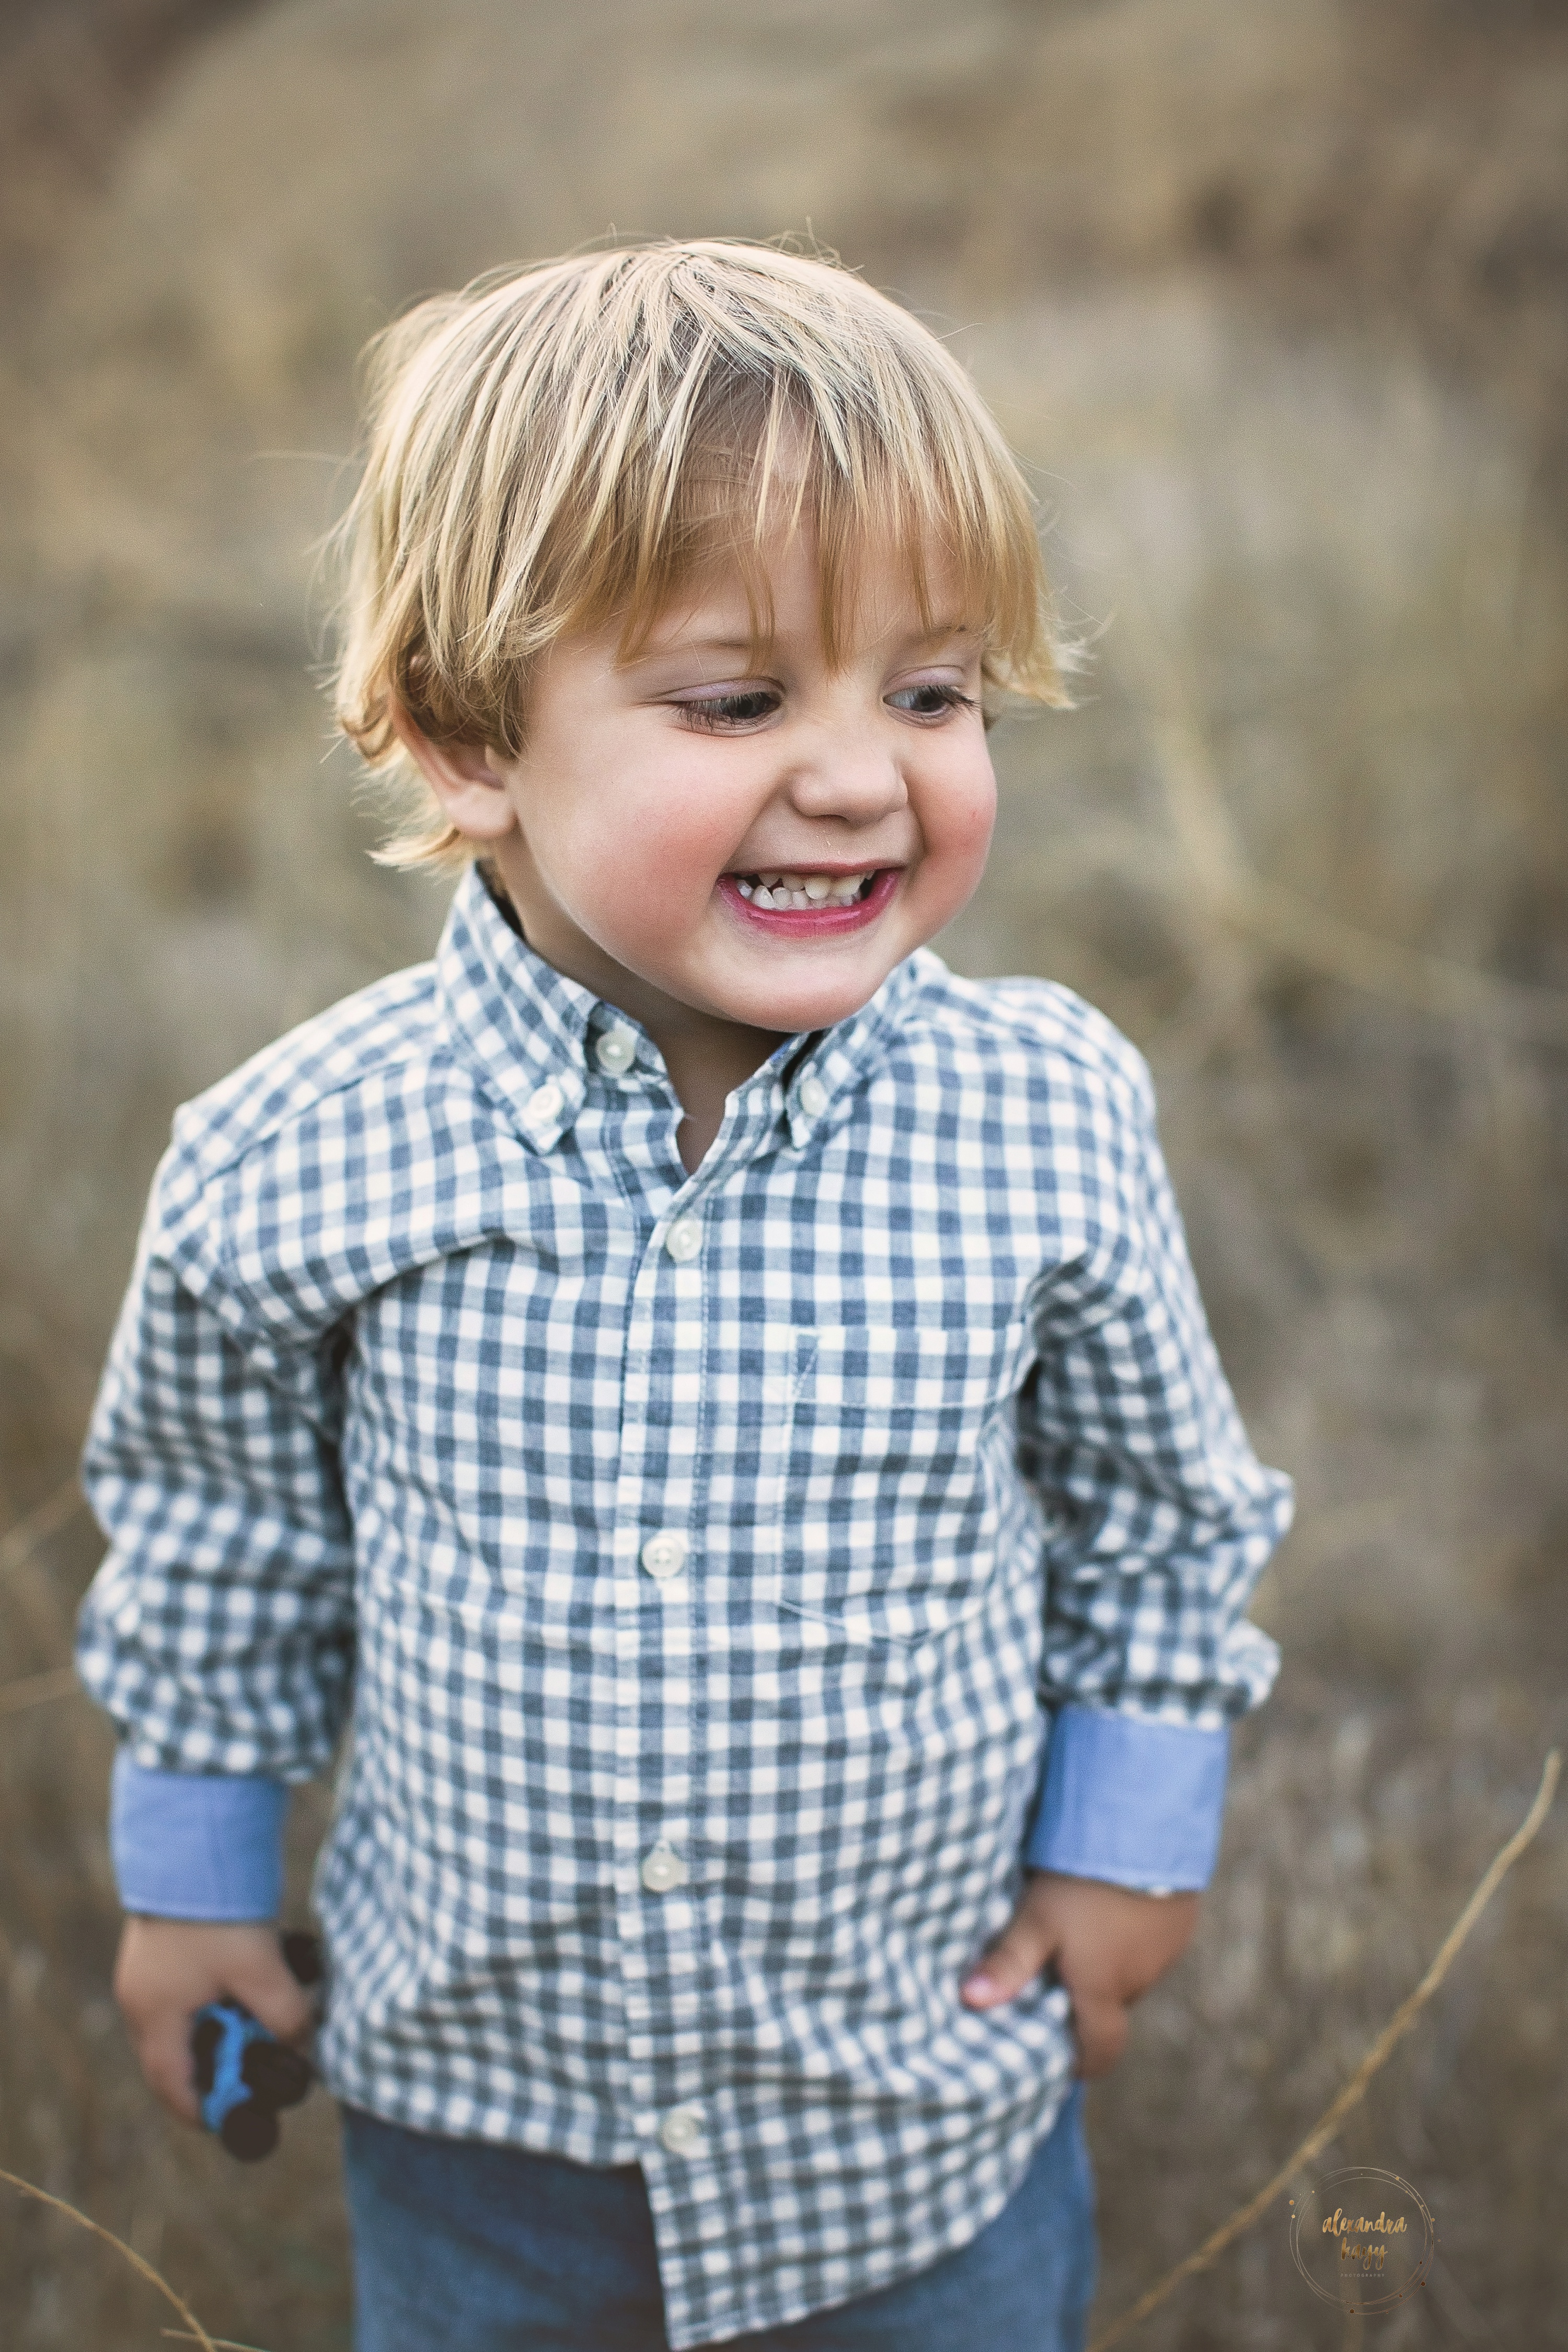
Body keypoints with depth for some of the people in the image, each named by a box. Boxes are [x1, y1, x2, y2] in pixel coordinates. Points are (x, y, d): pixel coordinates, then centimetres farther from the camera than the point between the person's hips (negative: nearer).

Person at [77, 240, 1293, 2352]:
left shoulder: (1053, 1122, -20)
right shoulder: (296, 1160, -21)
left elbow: (1161, 1511, -3)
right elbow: (223, 1533, -2)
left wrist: (1133, 1835, 3)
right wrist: (193, 1865, 8)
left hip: (929, 2101, 0)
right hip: (473, 2097, 1)